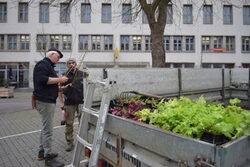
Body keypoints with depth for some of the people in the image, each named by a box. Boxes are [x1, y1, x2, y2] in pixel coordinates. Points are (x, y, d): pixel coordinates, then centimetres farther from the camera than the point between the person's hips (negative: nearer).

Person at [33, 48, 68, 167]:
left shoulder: (48, 65, 22)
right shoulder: (43, 64, -9)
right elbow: (42, 79, -24)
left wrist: (59, 87, 17)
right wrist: (59, 79, -17)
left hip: (47, 100, 11)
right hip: (45, 101, -11)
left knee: (45, 127, 17)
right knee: (48, 130, -6)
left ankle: (42, 152, 28)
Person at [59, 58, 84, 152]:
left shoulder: (82, 74, 6)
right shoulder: (65, 76, 5)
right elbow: (61, 90, 5)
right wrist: (62, 102, -2)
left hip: (81, 102, 0)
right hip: (69, 103, 0)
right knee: (69, 123, 6)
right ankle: (69, 143, 22)